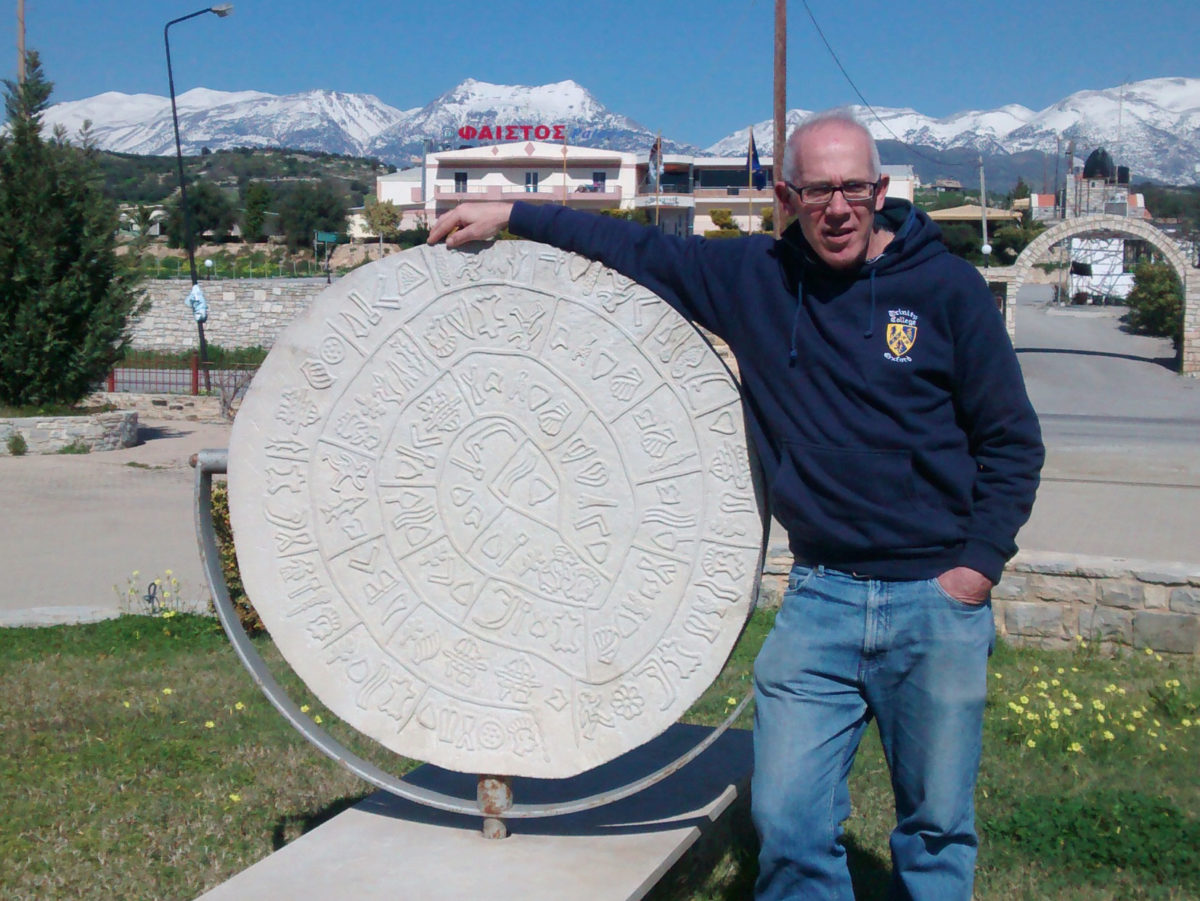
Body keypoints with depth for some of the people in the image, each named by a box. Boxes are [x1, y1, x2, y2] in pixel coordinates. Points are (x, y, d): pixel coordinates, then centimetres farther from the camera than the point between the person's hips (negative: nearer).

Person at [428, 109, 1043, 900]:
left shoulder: (946, 286, -3)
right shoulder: (754, 275, 4)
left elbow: (1013, 440, 2)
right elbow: (639, 250, 13)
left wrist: (980, 562, -6)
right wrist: (510, 215, 12)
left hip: (938, 599, -1)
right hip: (819, 596, 2)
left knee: (937, 827, 11)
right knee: (788, 821, 1)